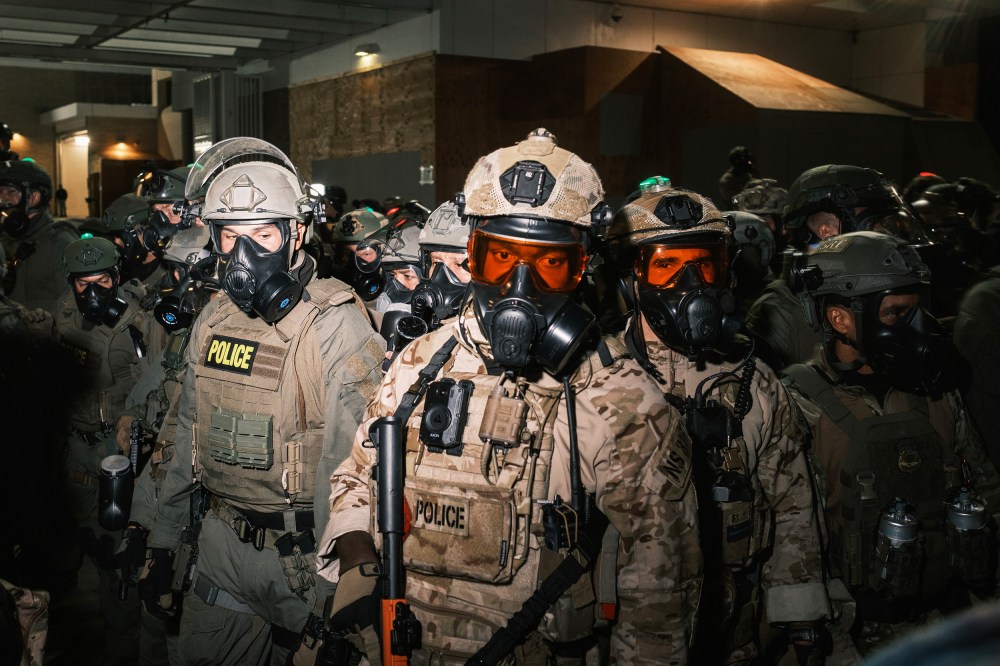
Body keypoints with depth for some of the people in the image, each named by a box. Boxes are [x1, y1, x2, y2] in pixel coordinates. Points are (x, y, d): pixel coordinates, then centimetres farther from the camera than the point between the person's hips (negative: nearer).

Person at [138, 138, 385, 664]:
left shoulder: (336, 327, -18)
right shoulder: (213, 321, 3)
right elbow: (188, 434, 14)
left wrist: (332, 598, -18)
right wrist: (162, 540, 16)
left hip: (302, 553, -5)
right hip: (222, 542, 6)